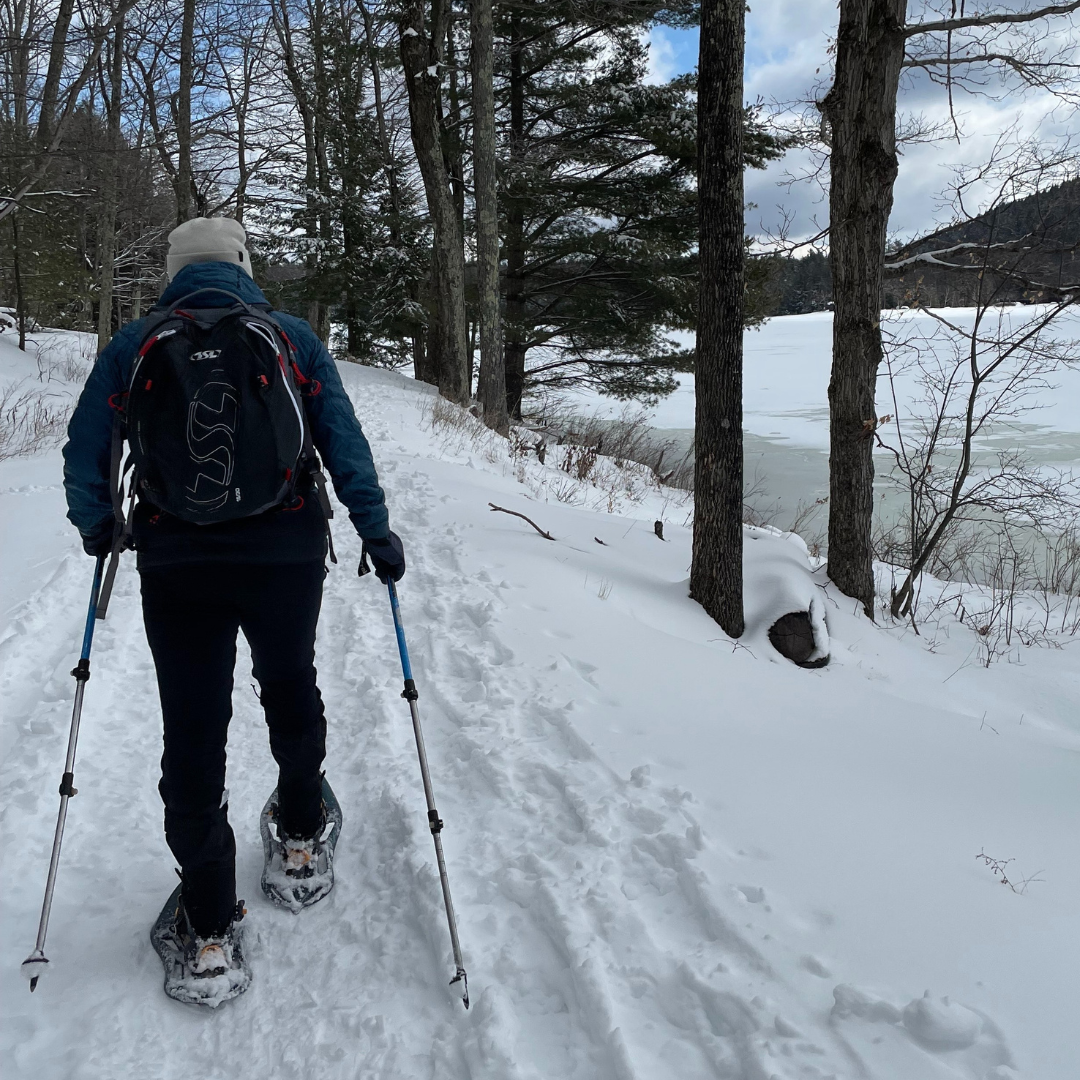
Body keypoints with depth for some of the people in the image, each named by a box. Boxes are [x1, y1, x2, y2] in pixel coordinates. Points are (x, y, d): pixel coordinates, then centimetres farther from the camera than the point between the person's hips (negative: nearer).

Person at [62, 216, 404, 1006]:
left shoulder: (133, 344, 5)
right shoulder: (294, 337, 4)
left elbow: (84, 453, 6)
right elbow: (345, 443, -1)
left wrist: (97, 528, 23)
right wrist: (376, 531, 7)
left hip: (176, 564, 0)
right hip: (287, 555, 1)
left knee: (193, 734, 7)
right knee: (291, 692, 24)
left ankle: (208, 936, 14)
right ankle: (302, 846, 41)